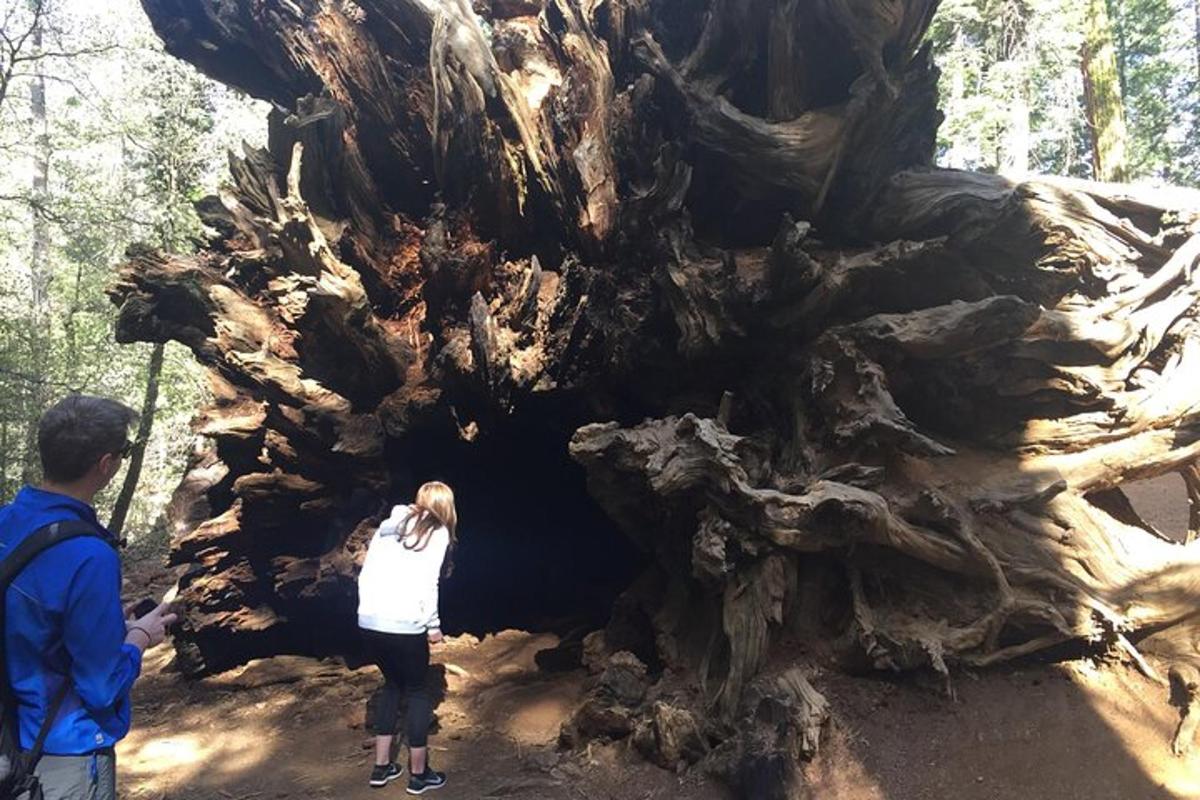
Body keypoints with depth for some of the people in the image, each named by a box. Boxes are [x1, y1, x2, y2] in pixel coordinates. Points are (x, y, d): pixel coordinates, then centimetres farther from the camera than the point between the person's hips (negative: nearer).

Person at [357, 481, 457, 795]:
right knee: (418, 691, 13)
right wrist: (433, 625, -2)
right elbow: (426, 583, -10)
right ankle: (419, 774, 20)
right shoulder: (438, 532, -1)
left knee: (392, 684, 24)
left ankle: (381, 767, 28)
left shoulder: (390, 524, 15)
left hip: (369, 622, 6)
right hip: (404, 625, -6)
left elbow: (365, 573, 11)